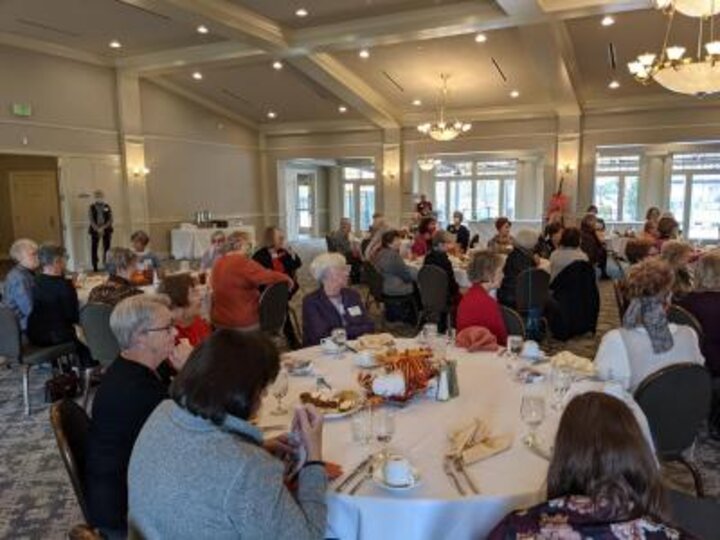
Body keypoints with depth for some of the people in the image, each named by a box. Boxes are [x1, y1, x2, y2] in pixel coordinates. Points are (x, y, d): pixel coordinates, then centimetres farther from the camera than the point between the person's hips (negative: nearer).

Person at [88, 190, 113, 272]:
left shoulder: (107, 207, 6)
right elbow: (91, 220, -3)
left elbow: (110, 220, 0)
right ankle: (95, 267, 6)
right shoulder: (91, 208, 4)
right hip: (95, 230, 0)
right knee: (94, 249, 0)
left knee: (107, 248, 0)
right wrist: (97, 229, -16)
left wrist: (103, 227, -13)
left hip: (106, 230, 0)